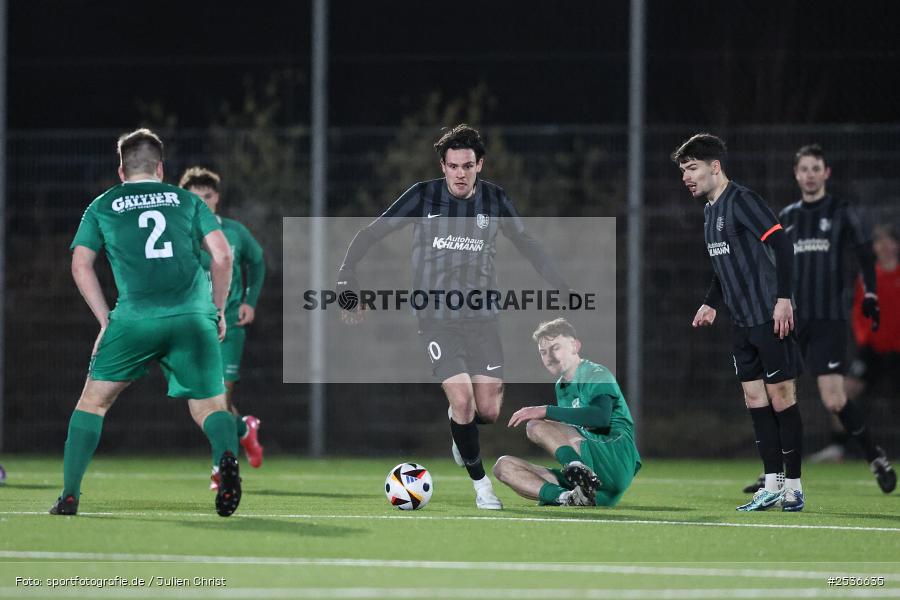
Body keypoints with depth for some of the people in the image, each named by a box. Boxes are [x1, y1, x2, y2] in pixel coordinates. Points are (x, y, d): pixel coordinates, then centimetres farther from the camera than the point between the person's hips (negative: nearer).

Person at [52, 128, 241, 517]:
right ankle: (226, 456, -28)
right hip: (194, 317, 1)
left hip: (135, 318, -1)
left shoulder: (102, 206, 18)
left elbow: (81, 264, 10)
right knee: (209, 405, 6)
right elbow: (222, 255, 11)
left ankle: (69, 495, 7)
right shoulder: (186, 200, 19)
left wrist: (106, 320, 13)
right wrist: (218, 310, 20)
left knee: (94, 399, 13)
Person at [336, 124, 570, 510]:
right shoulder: (423, 196, -7)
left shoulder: (495, 200, 1)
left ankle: (459, 421, 35)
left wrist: (563, 288, 14)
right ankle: (481, 484, 2)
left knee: (489, 411, -3)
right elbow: (370, 235, -3)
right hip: (437, 318, -2)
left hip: (482, 317, 3)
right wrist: (347, 282, -11)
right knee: (462, 401, -16)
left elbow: (526, 245, 16)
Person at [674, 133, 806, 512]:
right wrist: (711, 304, 20)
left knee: (781, 396, -5)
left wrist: (783, 299, -23)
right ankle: (772, 486, 11)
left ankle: (793, 486, 0)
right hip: (742, 322, 9)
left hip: (770, 319, -9)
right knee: (755, 398, 7)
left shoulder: (742, 200, -13)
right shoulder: (710, 211, 16)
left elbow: (781, 243, -19)